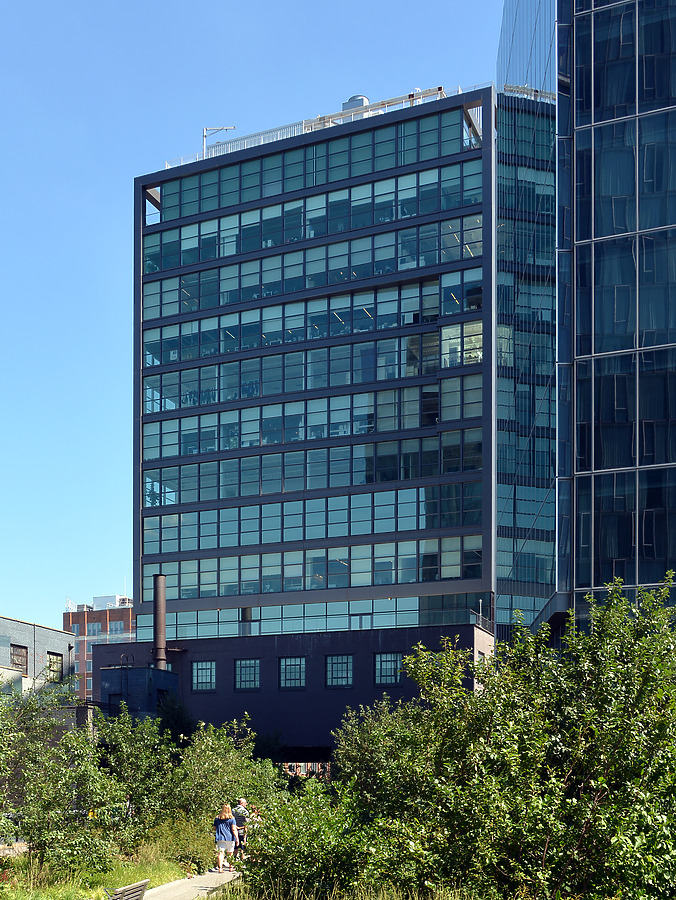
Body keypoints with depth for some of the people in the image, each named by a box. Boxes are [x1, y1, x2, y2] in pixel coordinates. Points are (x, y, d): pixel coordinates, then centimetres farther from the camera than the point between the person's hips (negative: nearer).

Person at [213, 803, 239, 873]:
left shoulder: (217, 818, 6)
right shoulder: (231, 819, -4)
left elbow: (214, 829, 14)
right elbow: (234, 829, -8)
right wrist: (237, 838, -6)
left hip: (220, 838, 1)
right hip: (230, 838, -1)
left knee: (221, 852, -2)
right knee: (230, 853, 11)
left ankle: (220, 868, -12)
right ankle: (231, 867, 22)